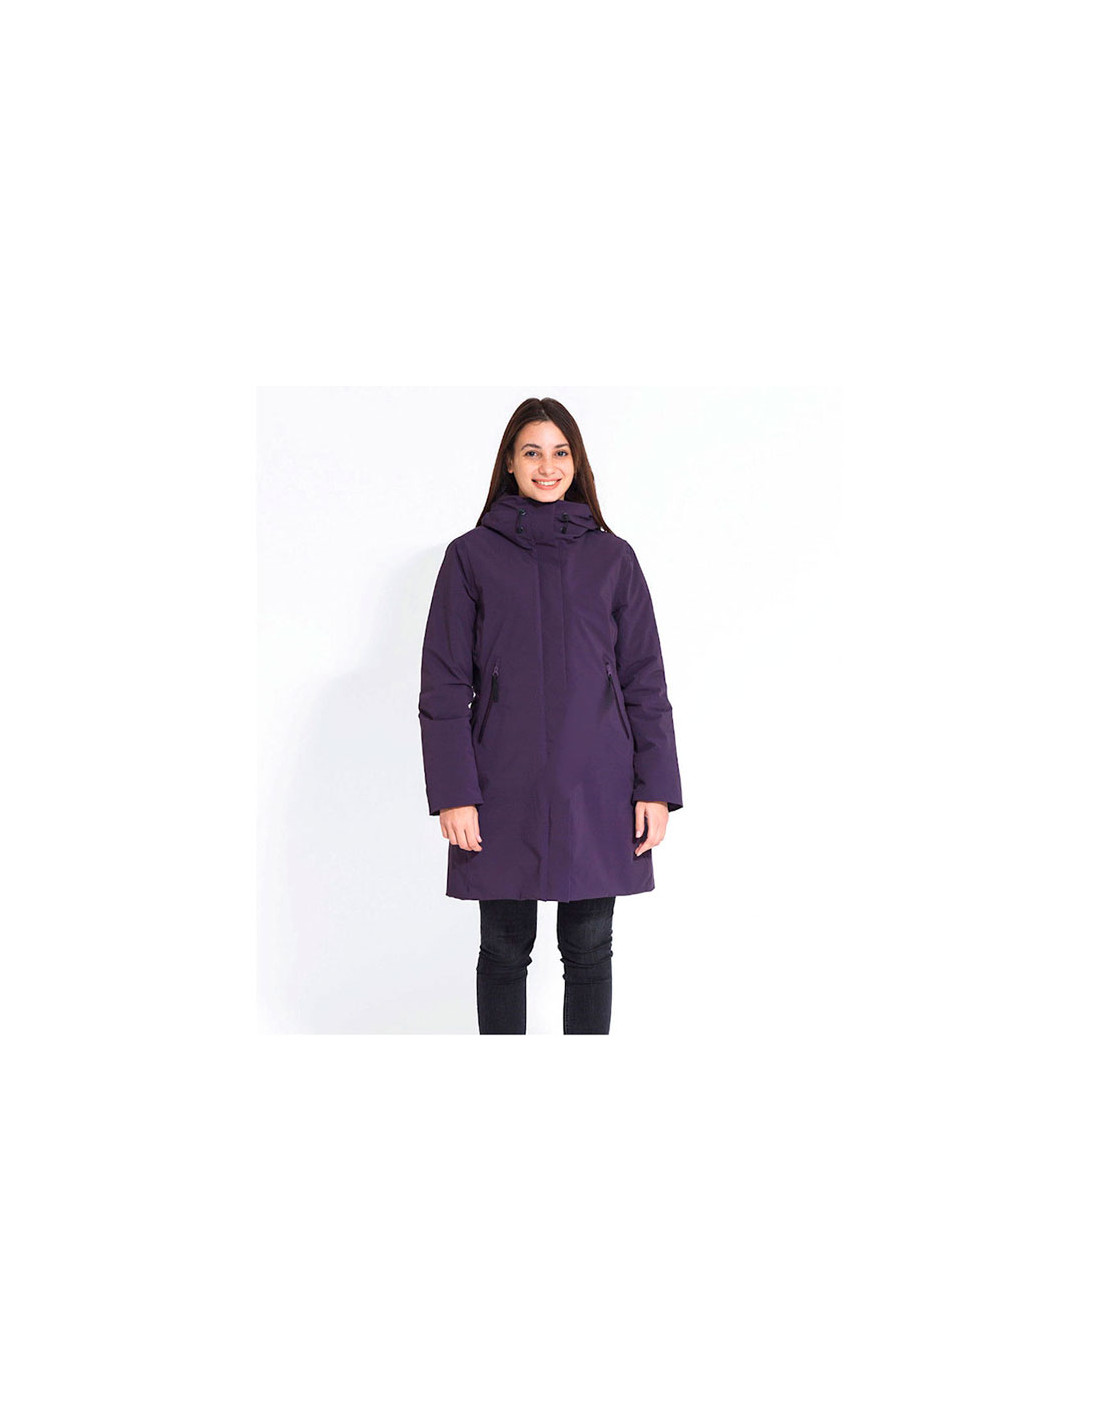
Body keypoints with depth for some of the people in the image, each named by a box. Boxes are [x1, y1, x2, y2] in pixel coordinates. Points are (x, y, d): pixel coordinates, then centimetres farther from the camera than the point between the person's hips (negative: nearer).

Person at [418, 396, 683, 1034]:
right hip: (505, 788, -1)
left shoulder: (612, 557, 7)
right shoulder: (471, 556, 3)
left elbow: (646, 682, 6)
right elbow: (445, 687, 1)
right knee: (504, 950, 7)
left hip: (596, 788, 1)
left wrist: (656, 789, -1)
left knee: (589, 949, 8)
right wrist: (453, 792, -8)